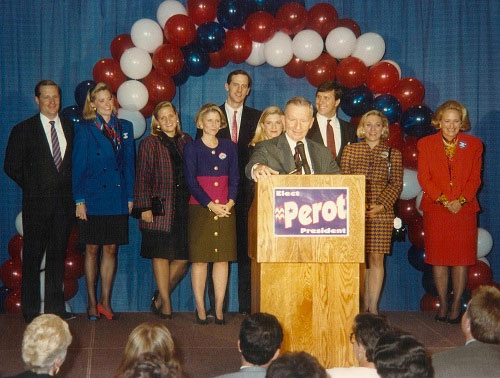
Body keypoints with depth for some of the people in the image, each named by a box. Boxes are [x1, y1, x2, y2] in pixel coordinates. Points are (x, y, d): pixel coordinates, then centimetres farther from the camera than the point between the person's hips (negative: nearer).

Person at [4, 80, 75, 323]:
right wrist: (33, 187, -1)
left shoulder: (71, 128, 10)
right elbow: (11, 166, 0)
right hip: (36, 203, -3)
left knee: (57, 256, 9)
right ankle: (31, 311, 8)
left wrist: (70, 188, 3)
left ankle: (55, 307, 16)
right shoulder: (23, 130, 0)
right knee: (32, 257, 1)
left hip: (63, 202, 3)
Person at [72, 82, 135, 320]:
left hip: (118, 199, 3)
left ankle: (105, 301, 14)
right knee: (92, 250, 4)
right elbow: (78, 165, -3)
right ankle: (92, 303, 12)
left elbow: (128, 163, 12)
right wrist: (79, 200, -9)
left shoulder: (124, 127, 10)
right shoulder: (85, 129, 0)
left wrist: (130, 196, 6)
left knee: (111, 250, 6)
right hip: (93, 198, -3)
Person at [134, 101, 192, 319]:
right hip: (160, 208, -4)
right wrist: (145, 207, -9)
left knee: (183, 257, 1)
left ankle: (160, 297, 18)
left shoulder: (186, 142, 14)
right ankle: (165, 303, 9)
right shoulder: (149, 144, 2)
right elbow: (142, 177, -2)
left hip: (184, 207, 4)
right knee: (161, 255, -1)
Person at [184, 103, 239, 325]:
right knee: (199, 260, -2)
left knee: (222, 259, 2)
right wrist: (211, 205, -11)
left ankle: (219, 308, 7)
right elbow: (191, 182, -4)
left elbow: (234, 179, 8)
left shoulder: (229, 148, 12)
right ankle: (200, 308, 4)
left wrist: (230, 203, -8)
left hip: (225, 210, 3)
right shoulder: (192, 148, 3)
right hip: (200, 210, -3)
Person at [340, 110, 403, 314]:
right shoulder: (350, 150, 9)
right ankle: (363, 305, 9)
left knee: (376, 258, -1)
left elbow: (396, 184, 3)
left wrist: (381, 205, -11)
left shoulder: (393, 153, 8)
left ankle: (374, 306, 4)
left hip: (381, 212, 0)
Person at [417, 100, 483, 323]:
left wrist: (461, 200, -11)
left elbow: (475, 179, 4)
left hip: (464, 210, 0)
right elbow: (424, 178, 0)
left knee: (461, 258, 0)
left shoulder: (473, 145, 7)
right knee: (438, 258, 2)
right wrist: (443, 200, -12)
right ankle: (443, 305, 13)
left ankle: (456, 305, 10)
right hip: (435, 210, 0)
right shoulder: (425, 144, 4)